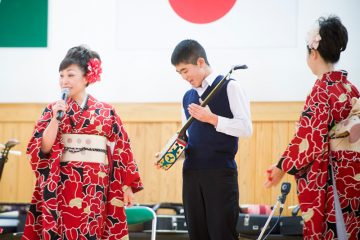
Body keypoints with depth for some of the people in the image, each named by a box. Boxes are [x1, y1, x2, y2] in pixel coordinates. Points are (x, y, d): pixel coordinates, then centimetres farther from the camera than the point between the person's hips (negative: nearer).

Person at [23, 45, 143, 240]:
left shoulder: (106, 112, 6)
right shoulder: (53, 110, 6)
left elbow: (121, 151, 7)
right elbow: (42, 150, -3)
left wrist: (127, 186, 4)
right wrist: (56, 117, -13)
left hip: (96, 187, 0)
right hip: (62, 186, 0)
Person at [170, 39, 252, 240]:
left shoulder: (229, 87, -2)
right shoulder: (188, 97, 17)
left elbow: (246, 128, -9)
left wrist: (212, 118, -17)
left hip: (221, 172, -6)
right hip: (191, 172, 6)